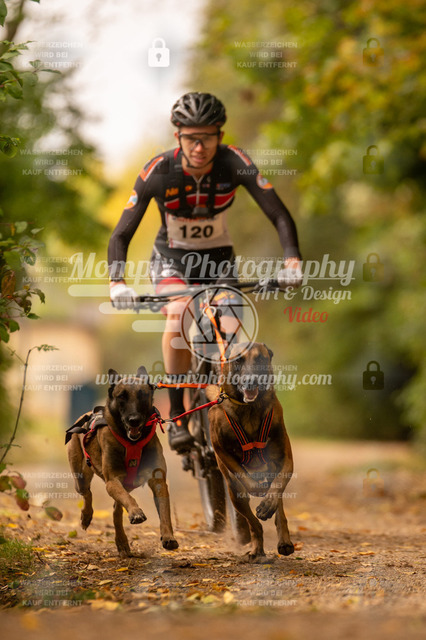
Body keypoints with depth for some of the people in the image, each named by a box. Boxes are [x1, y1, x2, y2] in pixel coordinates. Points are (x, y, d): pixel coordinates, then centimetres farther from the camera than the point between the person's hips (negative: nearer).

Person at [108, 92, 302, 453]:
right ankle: (177, 417, -20)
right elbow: (121, 235, -21)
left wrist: (292, 261, -42)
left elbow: (280, 216, -26)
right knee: (178, 317, -31)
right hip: (172, 258, -1)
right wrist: (117, 283, -37)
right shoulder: (158, 172, -25)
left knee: (232, 337, -18)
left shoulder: (234, 162, -24)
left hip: (218, 259, 1)